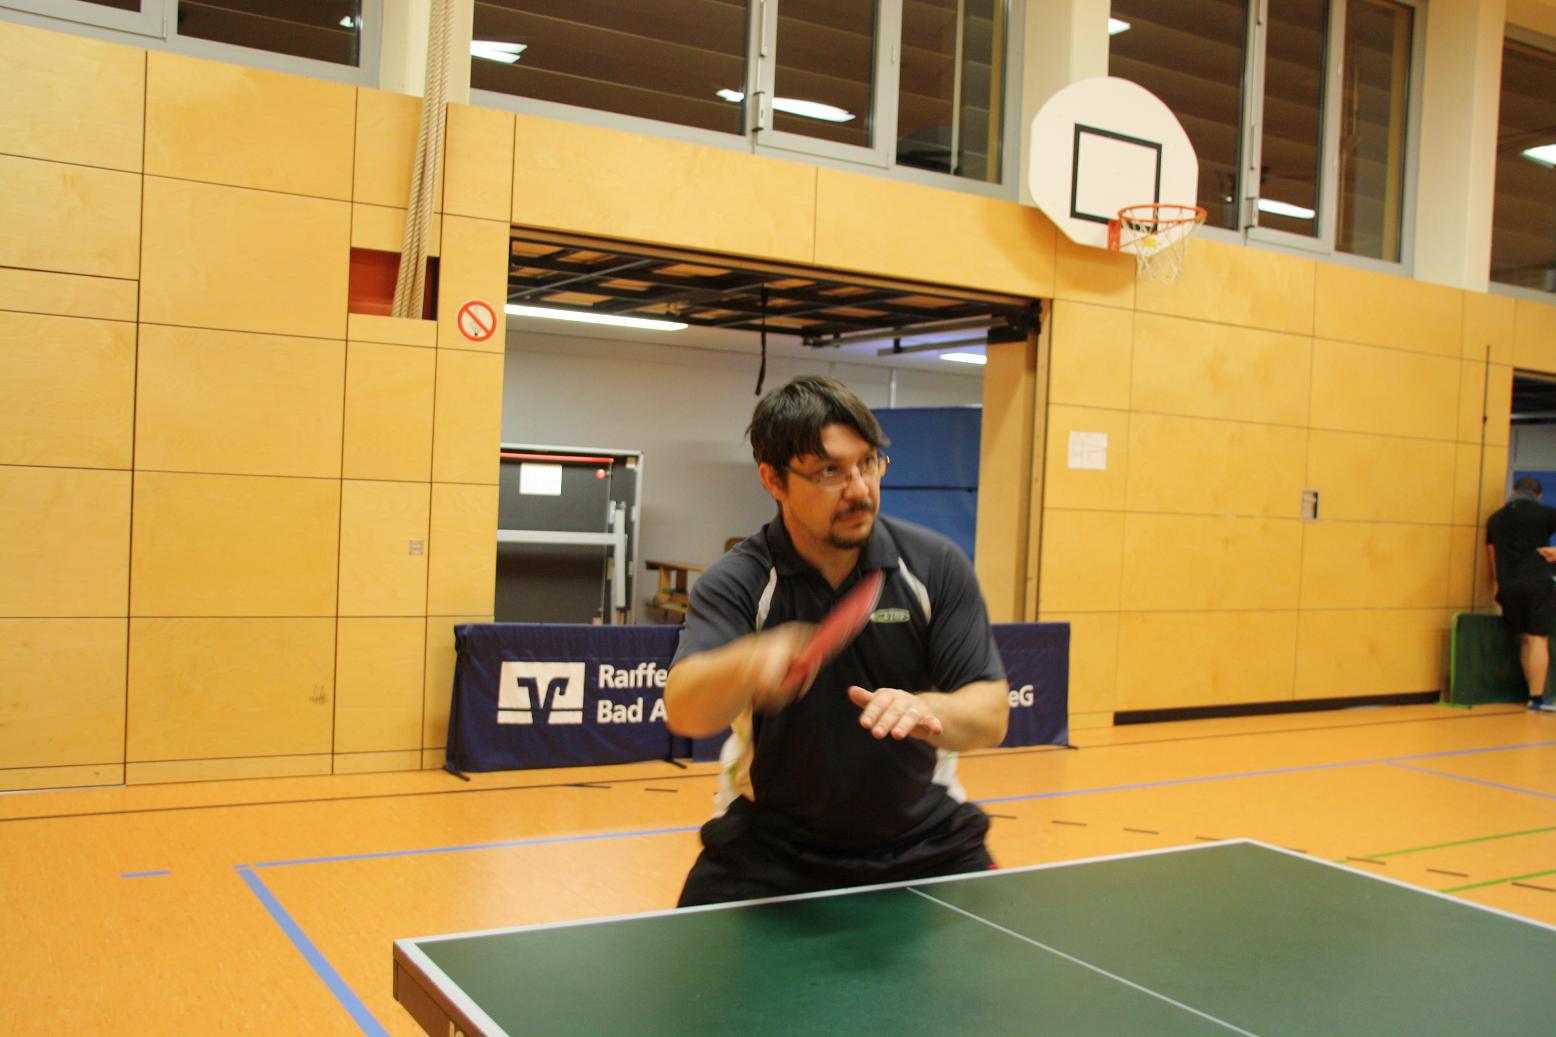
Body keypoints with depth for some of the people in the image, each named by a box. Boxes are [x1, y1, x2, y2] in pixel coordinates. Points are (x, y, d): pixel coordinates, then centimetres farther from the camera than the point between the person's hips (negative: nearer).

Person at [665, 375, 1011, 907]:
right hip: (770, 844, -1)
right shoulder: (735, 583, -15)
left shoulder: (936, 565, -10)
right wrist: (748, 664, -53)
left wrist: (930, 711, -36)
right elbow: (683, 711, -30)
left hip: (922, 840, 2)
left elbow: (991, 716, -13)